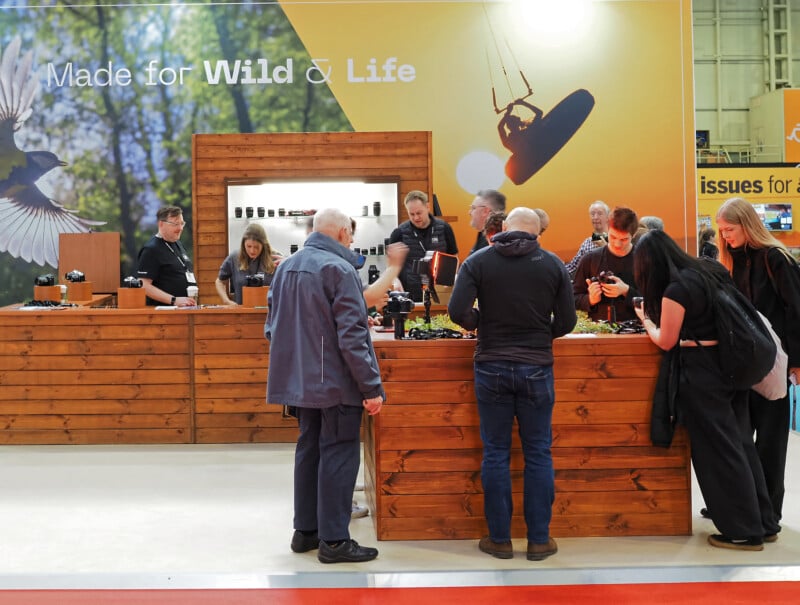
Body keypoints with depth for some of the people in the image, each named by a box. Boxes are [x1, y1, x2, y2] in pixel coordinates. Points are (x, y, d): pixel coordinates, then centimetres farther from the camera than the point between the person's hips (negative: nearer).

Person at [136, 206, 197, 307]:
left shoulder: (178, 245, 16)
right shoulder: (151, 249, -8)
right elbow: (144, 286, -16)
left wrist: (193, 301, 12)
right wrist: (174, 300, -21)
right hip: (165, 310, -7)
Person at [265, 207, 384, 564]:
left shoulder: (286, 267, 11)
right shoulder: (339, 269, -15)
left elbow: (272, 328, 18)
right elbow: (352, 335, -20)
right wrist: (371, 387, -17)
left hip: (299, 380, 8)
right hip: (336, 382, -8)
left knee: (309, 449, 16)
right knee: (338, 454, -1)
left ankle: (306, 530, 24)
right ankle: (333, 540, 4)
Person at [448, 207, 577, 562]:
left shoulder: (478, 261, -4)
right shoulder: (553, 264, -1)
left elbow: (457, 311, -13)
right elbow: (566, 322, 0)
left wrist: (478, 323, 7)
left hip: (491, 366, 0)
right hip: (536, 367, 0)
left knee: (495, 453, 8)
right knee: (538, 455, 9)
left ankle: (499, 538, 16)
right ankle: (539, 540, 16)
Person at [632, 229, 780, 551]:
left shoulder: (675, 290, -18)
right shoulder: (710, 270, 7)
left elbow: (666, 341, -8)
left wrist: (645, 319, 10)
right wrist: (655, 315, 20)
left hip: (701, 372, -8)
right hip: (730, 364, 8)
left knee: (718, 451, 3)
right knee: (740, 443, 16)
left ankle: (744, 531, 12)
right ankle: (764, 523, 25)